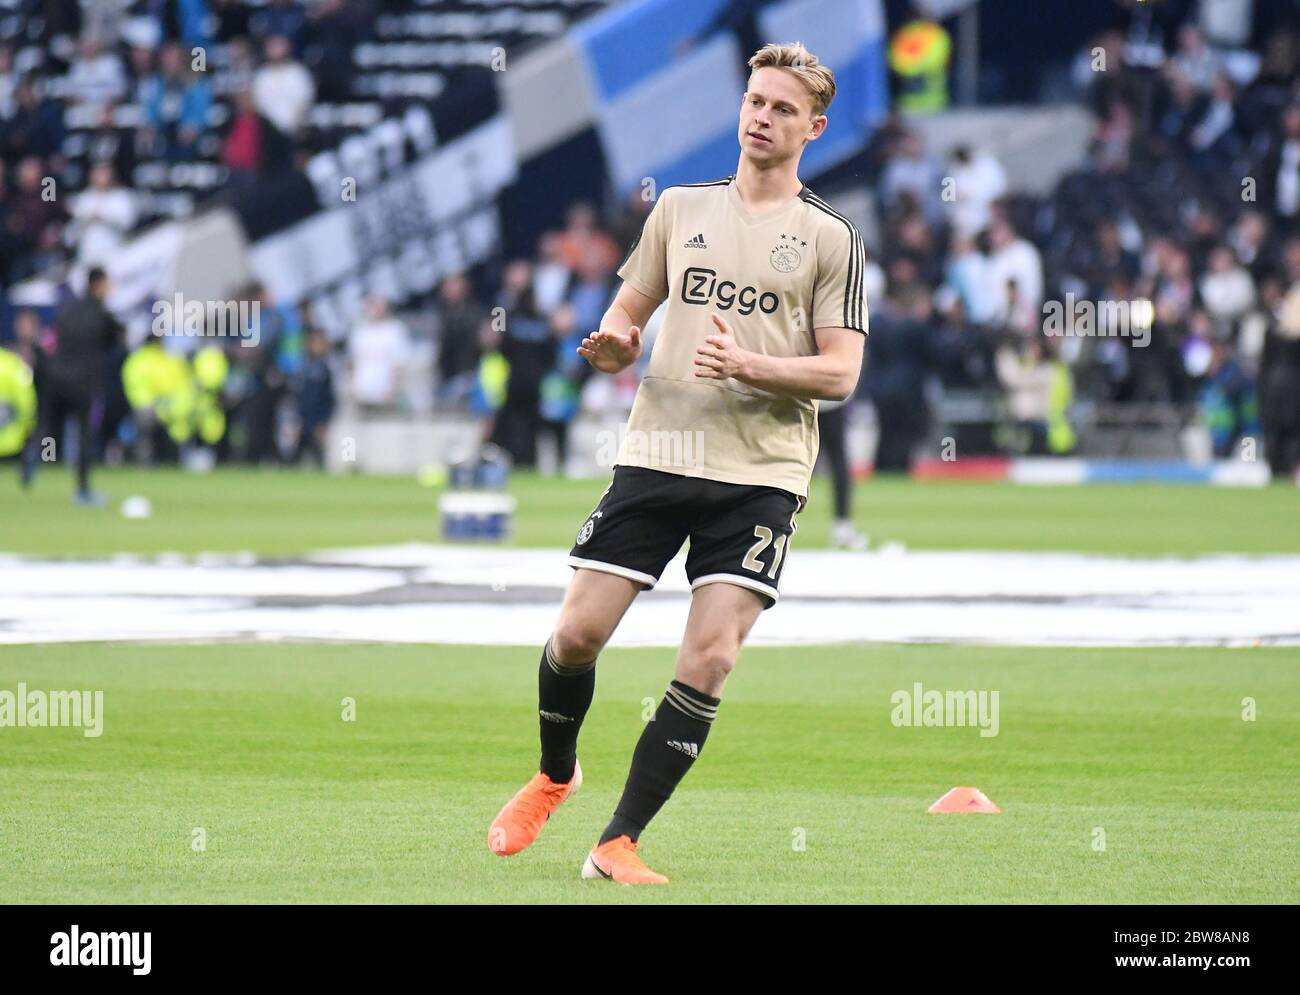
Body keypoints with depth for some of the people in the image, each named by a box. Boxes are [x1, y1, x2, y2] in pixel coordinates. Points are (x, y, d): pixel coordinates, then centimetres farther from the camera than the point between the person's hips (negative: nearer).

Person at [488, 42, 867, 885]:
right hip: (657, 457, 2)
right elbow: (628, 313, 20)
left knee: (709, 659, -12)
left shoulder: (831, 239, 3)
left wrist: (746, 364, -18)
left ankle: (618, 844, -6)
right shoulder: (682, 207, 13)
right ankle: (556, 775, 25)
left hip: (761, 475, -2)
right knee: (580, 630, -4)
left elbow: (839, 373, -3)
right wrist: (613, 345, -4)